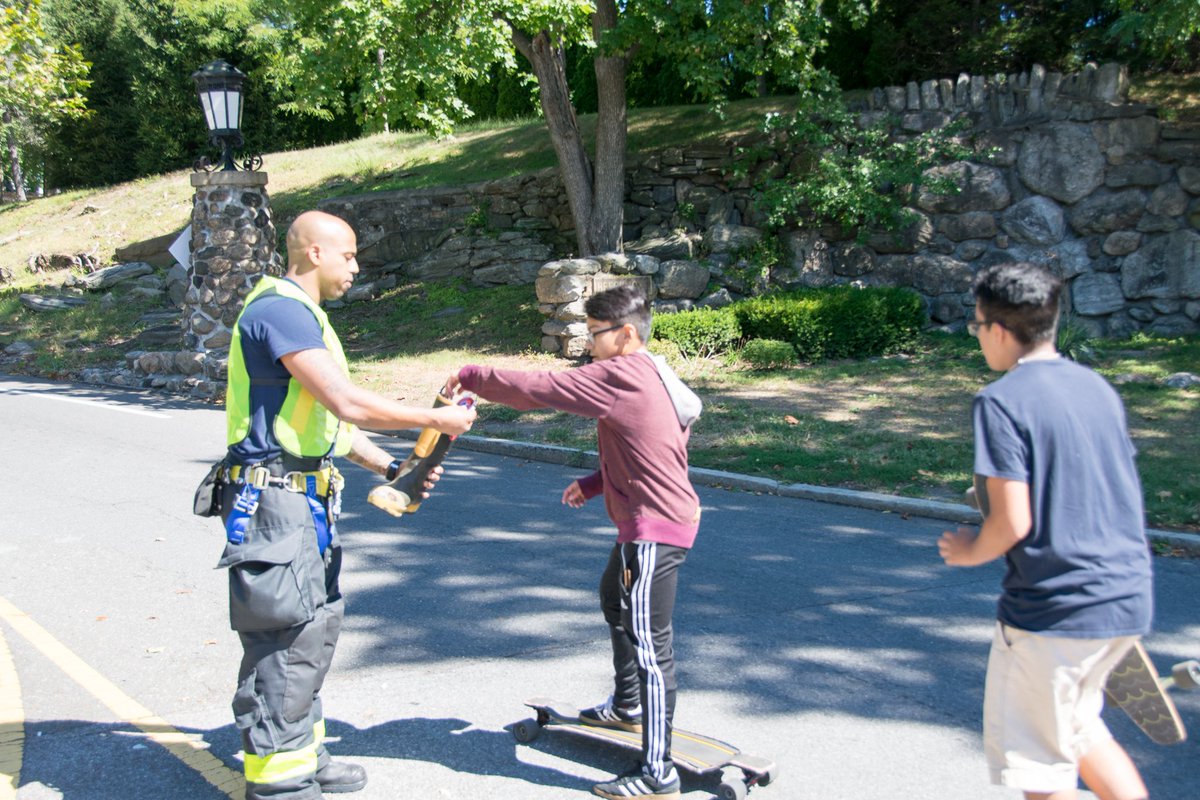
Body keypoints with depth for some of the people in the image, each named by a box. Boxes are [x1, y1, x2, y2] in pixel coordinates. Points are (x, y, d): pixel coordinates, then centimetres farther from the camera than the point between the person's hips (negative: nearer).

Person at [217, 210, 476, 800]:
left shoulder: (303, 316, 19)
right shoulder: (279, 310, -15)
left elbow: (332, 417, 21)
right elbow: (347, 402, -22)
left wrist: (392, 470, 14)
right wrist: (438, 419, -14)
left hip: (306, 501, 11)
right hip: (274, 499, -11)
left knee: (316, 626, 17)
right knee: (286, 636, -5)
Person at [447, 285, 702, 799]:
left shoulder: (620, 375, -19)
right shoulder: (653, 377, 12)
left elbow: (535, 389, -19)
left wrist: (471, 377, -7)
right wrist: (595, 484, 12)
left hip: (654, 529, -11)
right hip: (664, 519, 11)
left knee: (649, 644, -8)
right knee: (615, 600, 30)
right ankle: (628, 706, 48)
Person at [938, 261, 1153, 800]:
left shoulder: (1001, 401, -14)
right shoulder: (1097, 387, 9)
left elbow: (1013, 522, -19)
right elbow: (1124, 497, 15)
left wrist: (972, 551, 0)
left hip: (1053, 608, -8)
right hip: (1127, 601, 8)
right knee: (1076, 726, 28)